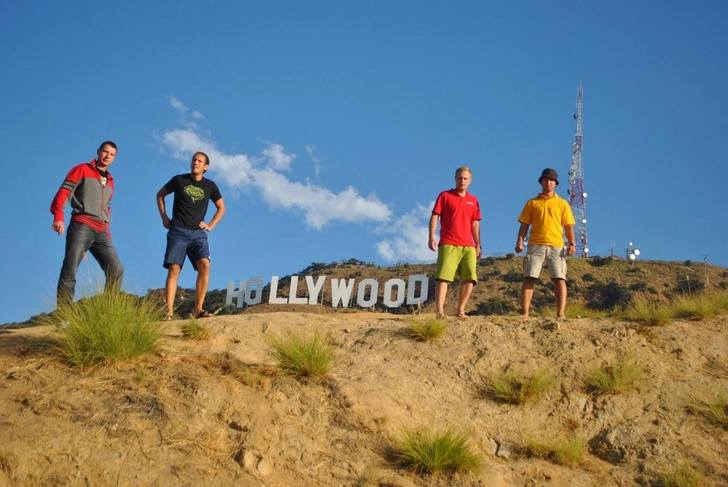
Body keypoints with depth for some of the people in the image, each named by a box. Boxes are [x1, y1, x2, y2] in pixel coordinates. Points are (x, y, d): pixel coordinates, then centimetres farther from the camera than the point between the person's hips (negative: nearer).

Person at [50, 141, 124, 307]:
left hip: (101, 233, 6)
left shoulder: (110, 181, 26)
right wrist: (58, 217, -18)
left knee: (116, 270, -8)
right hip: (81, 227, -6)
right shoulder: (82, 170, 8)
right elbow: (63, 192, -2)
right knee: (69, 273, -13)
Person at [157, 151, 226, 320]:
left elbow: (221, 207, 21)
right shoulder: (179, 180, 4)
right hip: (178, 232, -1)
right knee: (174, 269, -13)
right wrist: (164, 218, 10)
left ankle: (198, 309, -18)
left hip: (198, 233, 1)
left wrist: (211, 225, 8)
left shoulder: (210, 186, 8)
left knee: (204, 265, -20)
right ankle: (168, 312, -17)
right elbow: (160, 195, 18)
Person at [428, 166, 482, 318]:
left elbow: (475, 224, 19)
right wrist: (432, 237, -10)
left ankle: (460, 310, 4)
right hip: (448, 245, -4)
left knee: (470, 278, -3)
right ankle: (439, 310, -20)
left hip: (468, 246, 4)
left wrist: (478, 245, 13)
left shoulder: (473, 200, 17)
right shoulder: (445, 196, 7)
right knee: (443, 276, -13)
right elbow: (434, 216, 1)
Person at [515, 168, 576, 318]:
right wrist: (520, 242, -6)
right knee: (529, 278, -8)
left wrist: (571, 244, -4)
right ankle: (525, 314, -10)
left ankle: (560, 314, -12)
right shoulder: (532, 203, 15)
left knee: (560, 279, -9)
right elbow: (524, 224, 9)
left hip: (556, 246, 0)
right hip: (535, 245, 0)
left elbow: (568, 226, 10)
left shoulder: (562, 203, 15)